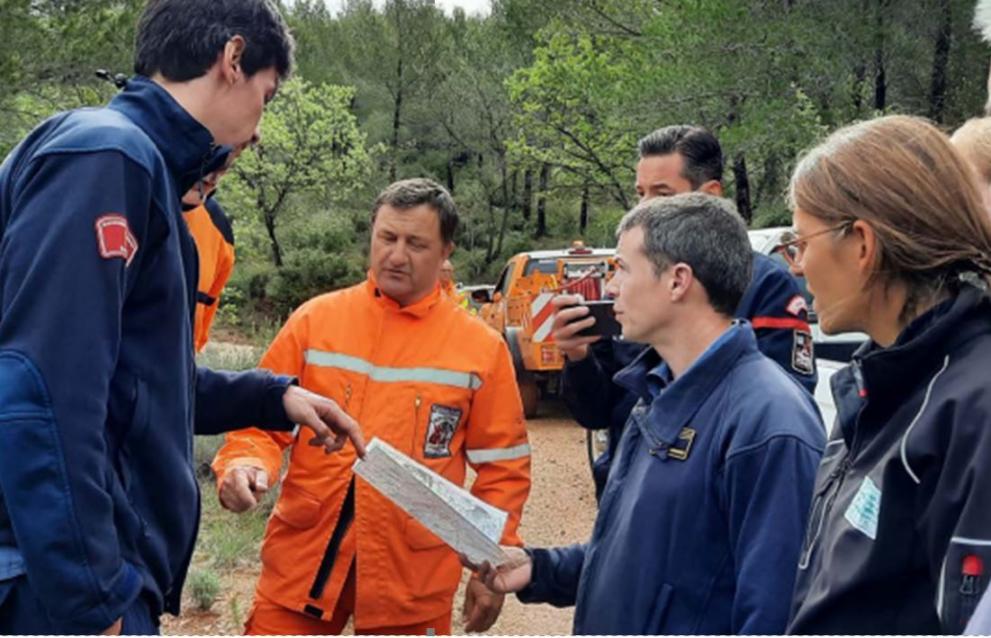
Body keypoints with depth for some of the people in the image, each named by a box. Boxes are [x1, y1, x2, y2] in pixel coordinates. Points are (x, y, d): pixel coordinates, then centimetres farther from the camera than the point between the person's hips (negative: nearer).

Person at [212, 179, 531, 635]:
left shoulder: (481, 347, 0)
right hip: (304, 560, 1)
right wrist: (244, 464, -15)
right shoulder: (315, 319, 2)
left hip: (412, 579, 0)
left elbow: (502, 467, 5)